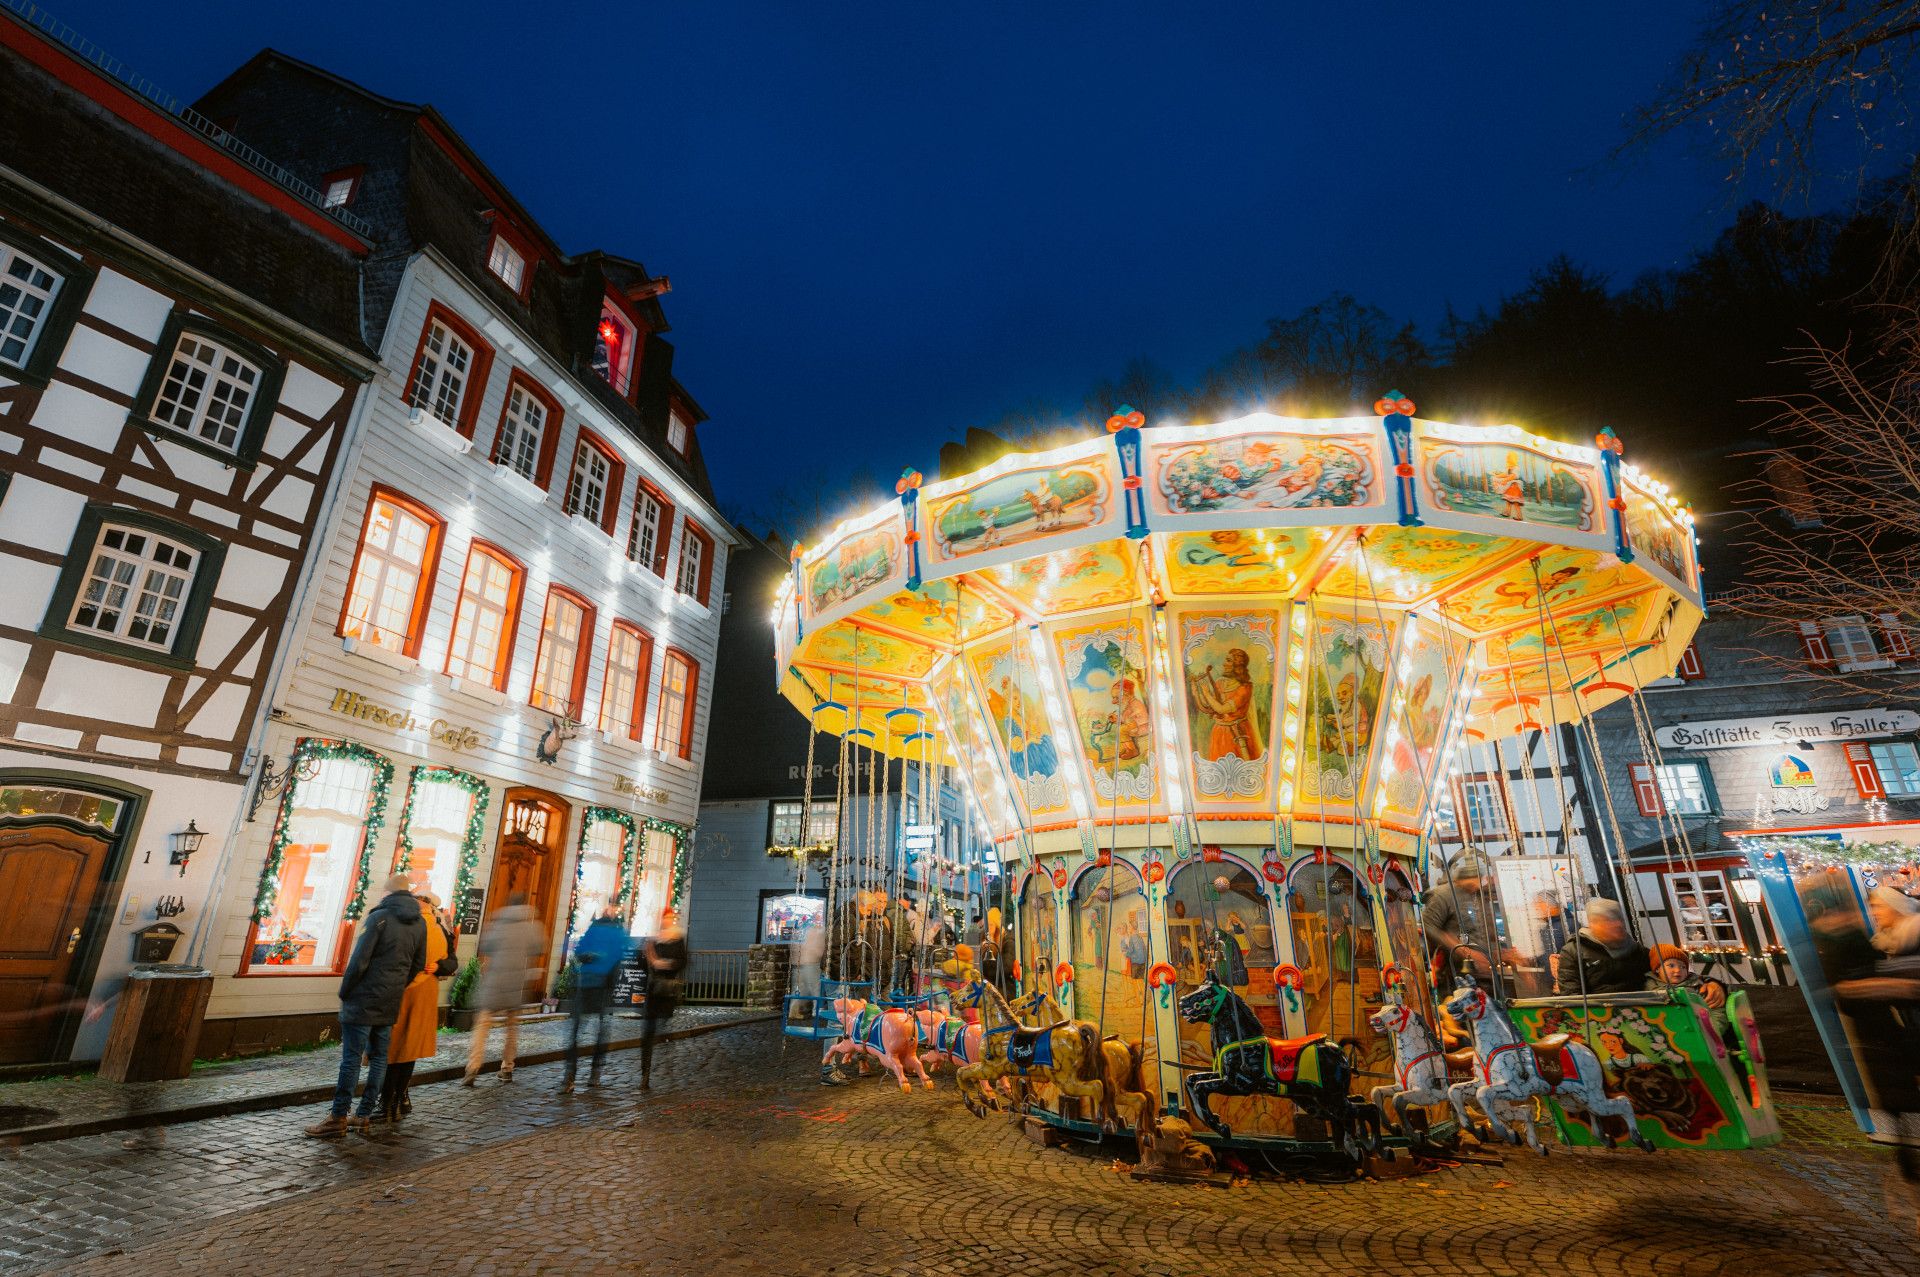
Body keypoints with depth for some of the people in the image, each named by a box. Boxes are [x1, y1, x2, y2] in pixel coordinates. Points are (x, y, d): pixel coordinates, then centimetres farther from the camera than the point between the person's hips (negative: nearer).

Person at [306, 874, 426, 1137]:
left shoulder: (379, 917, -12)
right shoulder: (419, 923, 8)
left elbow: (359, 960, -15)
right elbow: (418, 965, 13)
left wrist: (345, 991, -2)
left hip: (364, 999, -6)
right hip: (390, 1004, 6)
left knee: (351, 1058, 0)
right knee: (378, 1058, 11)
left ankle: (338, 1118, 6)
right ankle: (364, 1116, 18)